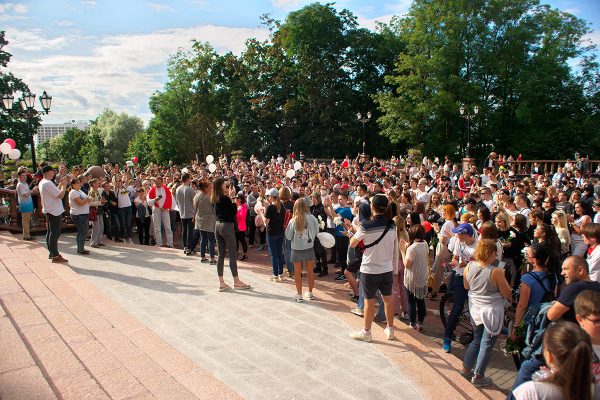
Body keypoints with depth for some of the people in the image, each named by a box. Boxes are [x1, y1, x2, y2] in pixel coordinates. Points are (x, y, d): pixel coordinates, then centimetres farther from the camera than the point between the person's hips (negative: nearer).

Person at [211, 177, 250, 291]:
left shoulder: (215, 199, 7)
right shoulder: (225, 198, -16)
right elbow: (234, 211, -11)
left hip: (218, 225, 8)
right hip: (227, 226, -8)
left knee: (221, 255, 10)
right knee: (233, 255, 1)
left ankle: (221, 283, 12)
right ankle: (236, 282, 9)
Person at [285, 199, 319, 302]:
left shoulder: (293, 221, -14)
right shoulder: (312, 218, -11)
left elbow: (288, 237, -5)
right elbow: (316, 232, 2)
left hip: (297, 250, -1)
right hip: (309, 248, 2)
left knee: (297, 273, 11)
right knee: (310, 271, 16)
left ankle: (299, 295, 18)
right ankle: (310, 293, 28)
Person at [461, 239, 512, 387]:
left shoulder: (469, 267, -7)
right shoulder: (496, 272, -23)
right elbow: (507, 294, -14)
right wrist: (502, 277, 0)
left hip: (475, 308, 5)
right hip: (492, 311, -5)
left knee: (476, 340, 24)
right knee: (487, 344, 9)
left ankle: (466, 368, 33)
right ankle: (478, 377, 18)